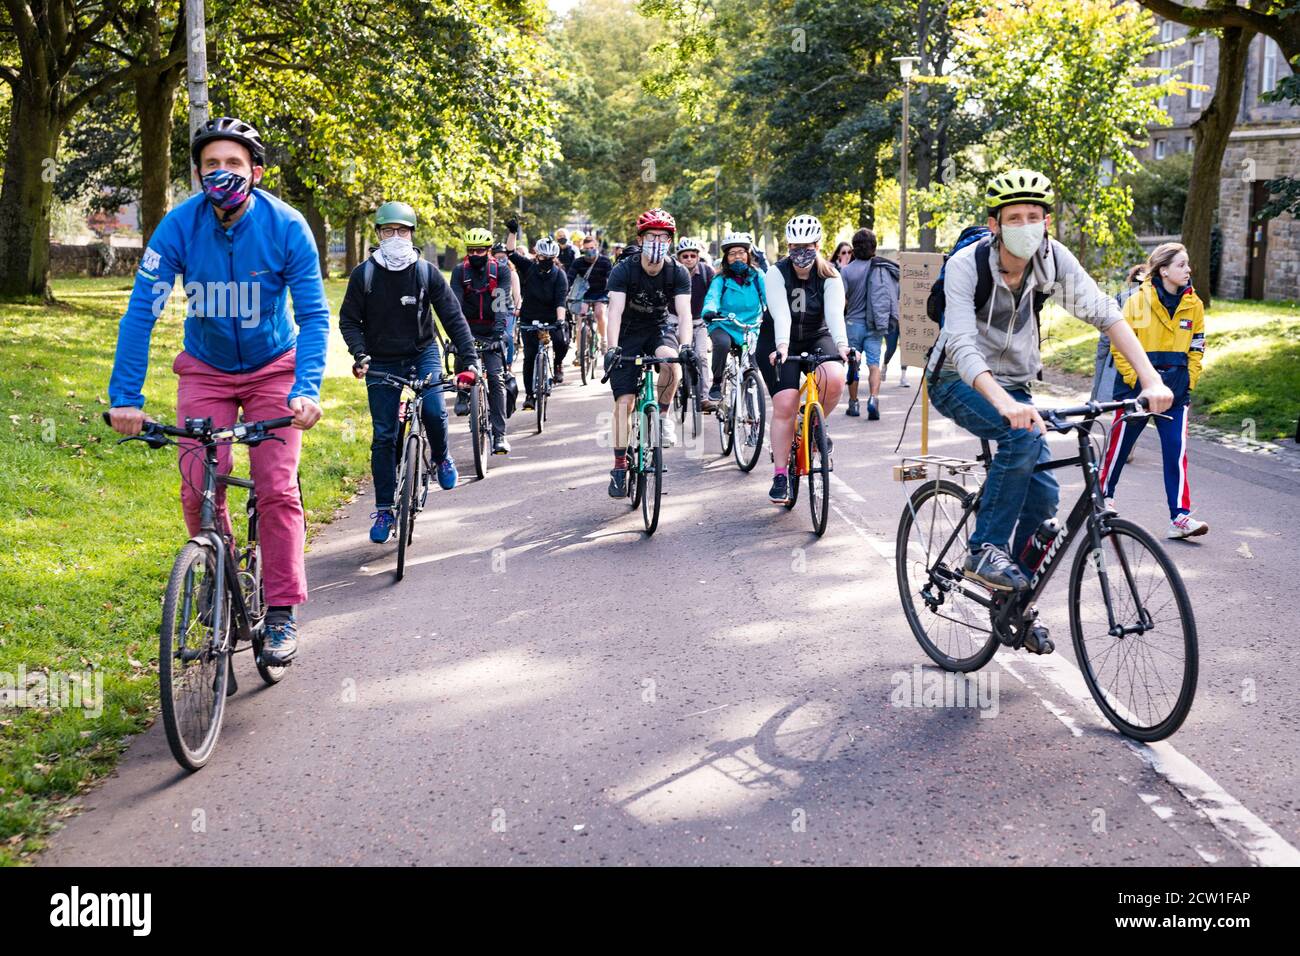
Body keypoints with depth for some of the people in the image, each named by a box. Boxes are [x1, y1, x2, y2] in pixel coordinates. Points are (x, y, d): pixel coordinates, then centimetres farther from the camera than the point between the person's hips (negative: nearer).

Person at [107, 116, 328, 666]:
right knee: (198, 489, -8)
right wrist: (125, 398, -27)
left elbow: (314, 314, -20)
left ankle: (282, 612, -2)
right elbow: (141, 312, -19)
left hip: (272, 368, -1)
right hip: (205, 369, 1)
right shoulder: (179, 225, -17)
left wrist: (307, 389, -34)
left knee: (277, 488, -12)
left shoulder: (286, 227, -19)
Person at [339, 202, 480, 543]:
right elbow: (349, 319, 0)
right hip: (382, 362, 1)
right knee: (383, 436, 0)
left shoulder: (427, 272, -6)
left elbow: (453, 317, -7)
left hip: (423, 354, 0)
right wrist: (360, 354, -18)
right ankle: (384, 510, 10)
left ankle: (441, 458, 8)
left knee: (434, 411, -25)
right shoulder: (364, 274, -6)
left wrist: (470, 359, -17)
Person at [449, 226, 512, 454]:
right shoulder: (460, 271, -6)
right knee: (461, 352, -30)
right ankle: (463, 393, 3)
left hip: (492, 329, -1)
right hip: (468, 327, 1)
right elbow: (454, 303, -16)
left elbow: (501, 303, -20)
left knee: (496, 377, -13)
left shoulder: (500, 270, -9)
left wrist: (499, 331, -34)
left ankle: (499, 435, -11)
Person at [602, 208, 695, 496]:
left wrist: (686, 346, -42)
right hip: (628, 332, -1)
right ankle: (620, 467, -1)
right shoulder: (624, 270, -20)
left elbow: (684, 312, -25)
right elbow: (615, 312, -30)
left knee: (670, 360, -35)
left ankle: (662, 415, -9)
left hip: (659, 328, 1)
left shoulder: (678, 272, -15)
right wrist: (612, 348, -45)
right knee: (624, 401, -9)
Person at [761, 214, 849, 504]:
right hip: (780, 342, -1)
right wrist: (782, 346, -47)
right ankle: (780, 476, -8)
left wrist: (842, 346, -45)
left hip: (816, 338, 1)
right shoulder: (777, 273, -14)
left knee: (834, 378, -30)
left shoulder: (829, 276, -10)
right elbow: (781, 314, -28)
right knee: (784, 404, -17)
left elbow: (834, 313, -26)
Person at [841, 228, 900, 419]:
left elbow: (842, 300, -12)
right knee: (874, 364, 3)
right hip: (875, 324, 1)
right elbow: (894, 297, 6)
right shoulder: (884, 268, 1)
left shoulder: (847, 270, -7)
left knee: (852, 364, 11)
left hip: (854, 322, -1)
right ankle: (874, 398, -18)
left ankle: (853, 404, 18)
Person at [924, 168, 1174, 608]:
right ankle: (985, 551, -20)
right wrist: (1003, 402, -53)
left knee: (1043, 496, -5)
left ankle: (1012, 596, 15)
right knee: (1025, 433, -33)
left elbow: (1105, 314, -15)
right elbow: (962, 346, -36)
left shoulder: (1053, 258, -13)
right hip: (959, 382, -5)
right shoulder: (965, 265, -25)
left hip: (1013, 383, 5)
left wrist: (1151, 380, -27)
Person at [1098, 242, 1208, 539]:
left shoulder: (1194, 305, 3)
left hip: (1176, 392, 3)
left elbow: (1196, 348, 13)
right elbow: (1118, 345, -4)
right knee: (1120, 445, 9)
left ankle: (1180, 517, -6)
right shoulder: (1138, 301, -8)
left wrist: (1188, 380, 3)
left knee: (1176, 450, -6)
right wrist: (1134, 379, -9)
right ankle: (1104, 495, 32)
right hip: (1137, 388, -2)